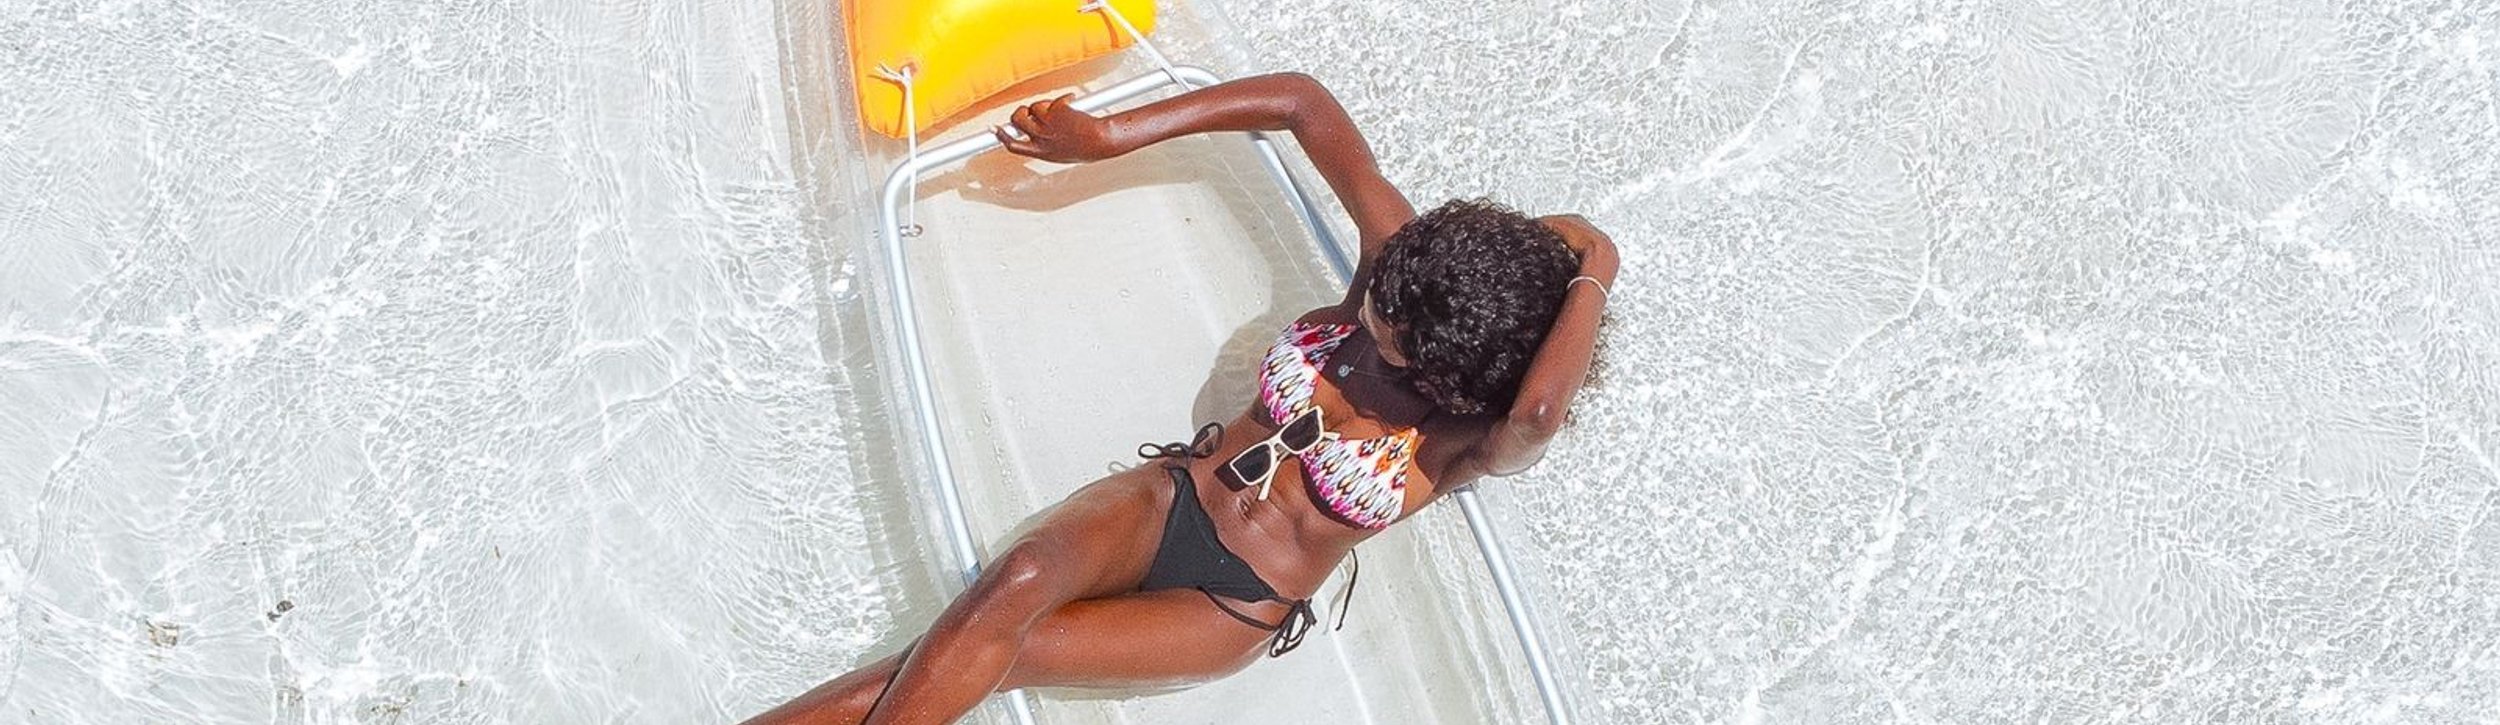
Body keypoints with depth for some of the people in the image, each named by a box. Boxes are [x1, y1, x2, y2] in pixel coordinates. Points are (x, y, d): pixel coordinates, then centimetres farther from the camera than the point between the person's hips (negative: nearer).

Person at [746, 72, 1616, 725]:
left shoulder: (1474, 442, -18)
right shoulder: (1403, 264, -7)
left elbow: (1537, 410, -44)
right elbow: (1303, 103, -7)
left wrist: (1591, 278, -28)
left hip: (1237, 609, -3)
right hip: (1165, 500, 3)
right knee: (1021, 576, -27)